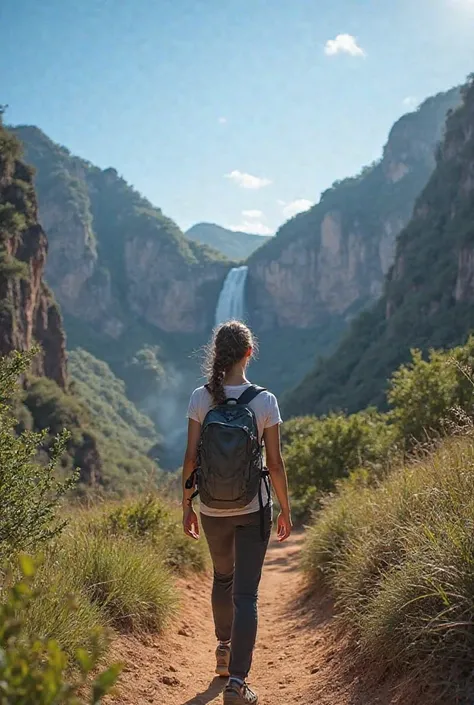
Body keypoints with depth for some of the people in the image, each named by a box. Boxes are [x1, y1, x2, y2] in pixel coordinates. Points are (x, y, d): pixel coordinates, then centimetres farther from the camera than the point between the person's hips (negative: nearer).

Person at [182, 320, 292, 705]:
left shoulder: (201, 398, -7)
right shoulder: (265, 401, -11)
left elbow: (191, 458, -5)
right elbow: (275, 462, -8)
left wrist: (186, 505, 6)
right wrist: (286, 510, 4)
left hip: (213, 509, 3)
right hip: (253, 509, -2)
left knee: (223, 578, 25)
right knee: (246, 592, 3)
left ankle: (224, 649, 44)